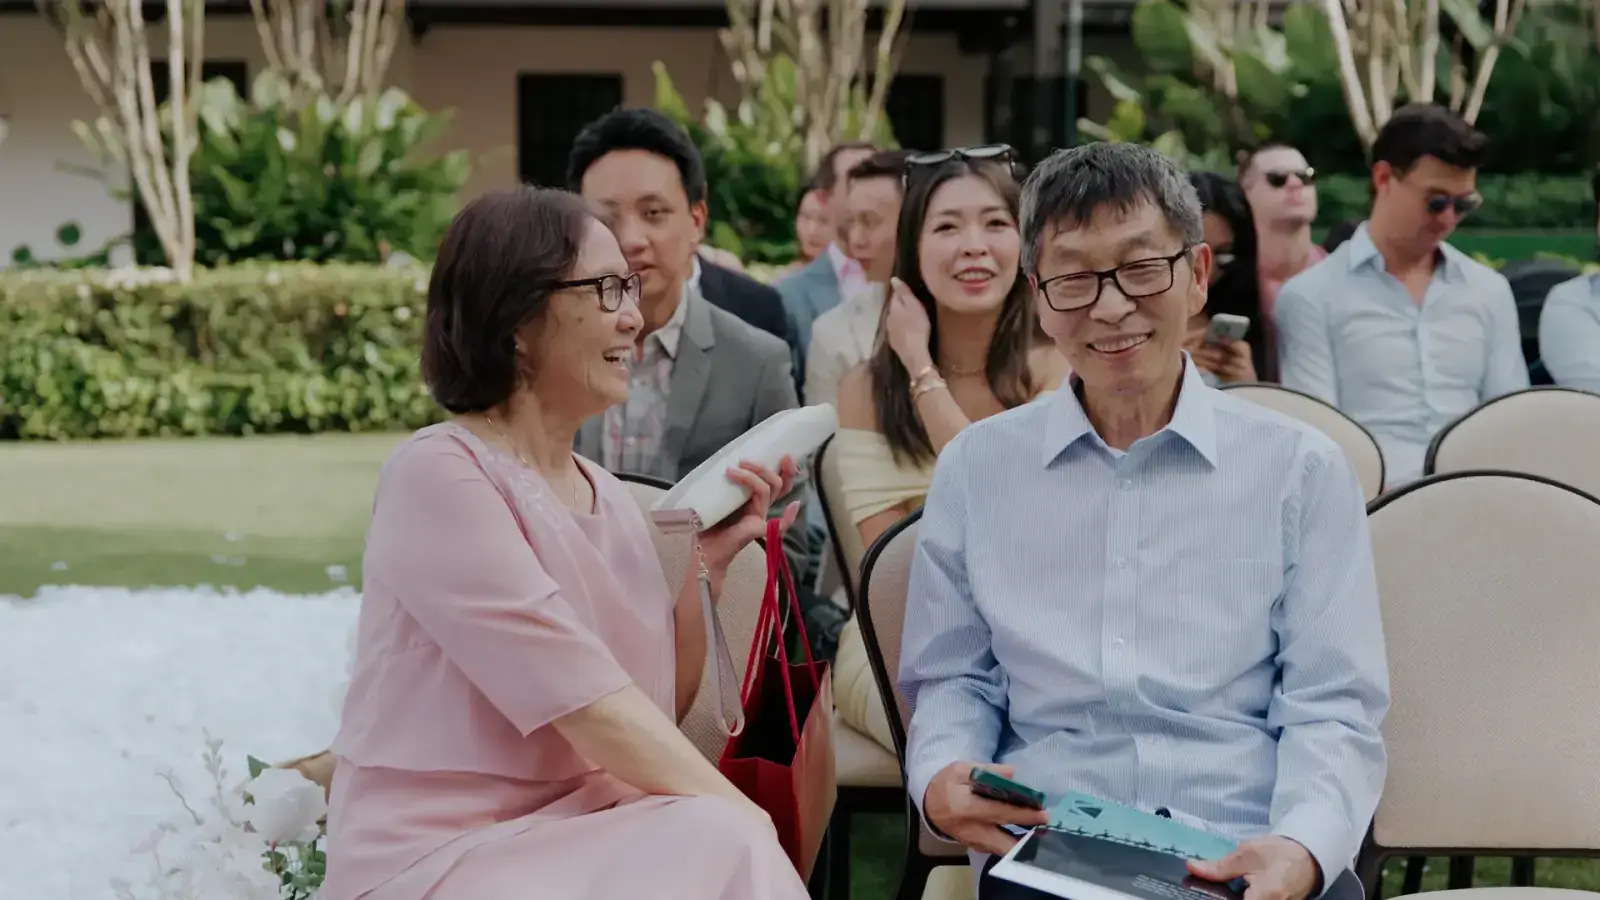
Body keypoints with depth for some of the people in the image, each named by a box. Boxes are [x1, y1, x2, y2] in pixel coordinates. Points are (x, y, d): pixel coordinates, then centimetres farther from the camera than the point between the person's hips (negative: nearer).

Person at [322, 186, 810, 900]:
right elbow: (588, 705, -18)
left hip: (575, 837, 6)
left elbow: (660, 710, 11)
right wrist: (748, 822, -18)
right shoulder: (437, 474, -12)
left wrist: (709, 559, 1)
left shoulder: (607, 497, 11)